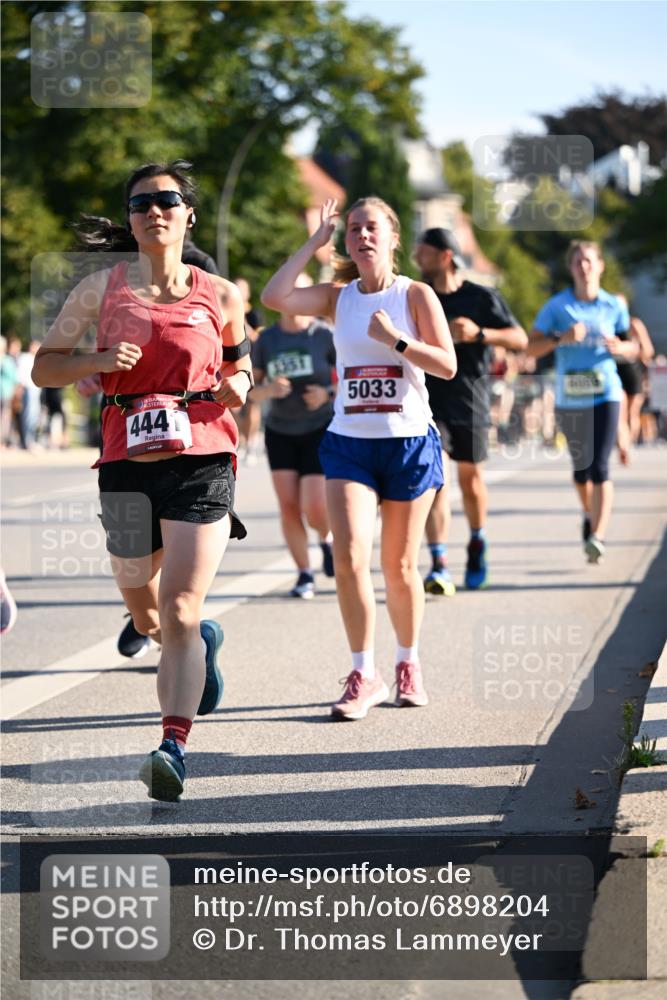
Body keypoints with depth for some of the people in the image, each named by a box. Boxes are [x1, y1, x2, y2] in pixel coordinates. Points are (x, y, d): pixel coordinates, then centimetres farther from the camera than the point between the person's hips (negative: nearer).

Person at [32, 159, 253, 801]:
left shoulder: (219, 297, 5)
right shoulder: (102, 289, 4)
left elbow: (238, 364, 22)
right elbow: (44, 366, 7)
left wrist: (236, 386, -1)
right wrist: (99, 361, -11)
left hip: (202, 463, -2)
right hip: (128, 465, 2)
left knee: (178, 615, -16)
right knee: (146, 619, 16)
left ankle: (173, 749, -21)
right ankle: (205, 643, 50)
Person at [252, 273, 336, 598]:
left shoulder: (324, 335, -6)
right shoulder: (266, 339, 3)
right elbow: (252, 389, 5)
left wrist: (328, 393, -20)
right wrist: (268, 390, -17)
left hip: (320, 429, -3)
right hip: (280, 432, 3)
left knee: (314, 507, -11)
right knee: (288, 506, -4)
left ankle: (327, 539, 25)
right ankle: (305, 575, 8)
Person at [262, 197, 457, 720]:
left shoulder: (415, 294, -1)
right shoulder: (338, 297, 5)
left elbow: (447, 364, -8)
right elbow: (274, 297, -11)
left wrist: (395, 339, -20)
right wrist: (316, 241, -5)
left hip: (410, 441, -1)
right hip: (349, 442, 2)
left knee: (400, 565, 7)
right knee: (349, 557, -13)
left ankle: (409, 664, 27)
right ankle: (365, 676, -4)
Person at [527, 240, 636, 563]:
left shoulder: (614, 306, 4)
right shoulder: (557, 306, 1)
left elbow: (633, 347, 14)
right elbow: (532, 347, -1)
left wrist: (619, 348, -9)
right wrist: (561, 338, -18)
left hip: (604, 394, -1)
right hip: (569, 397, 1)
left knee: (599, 466, -14)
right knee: (580, 465, 15)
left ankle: (597, 536, -20)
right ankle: (589, 514, 42)